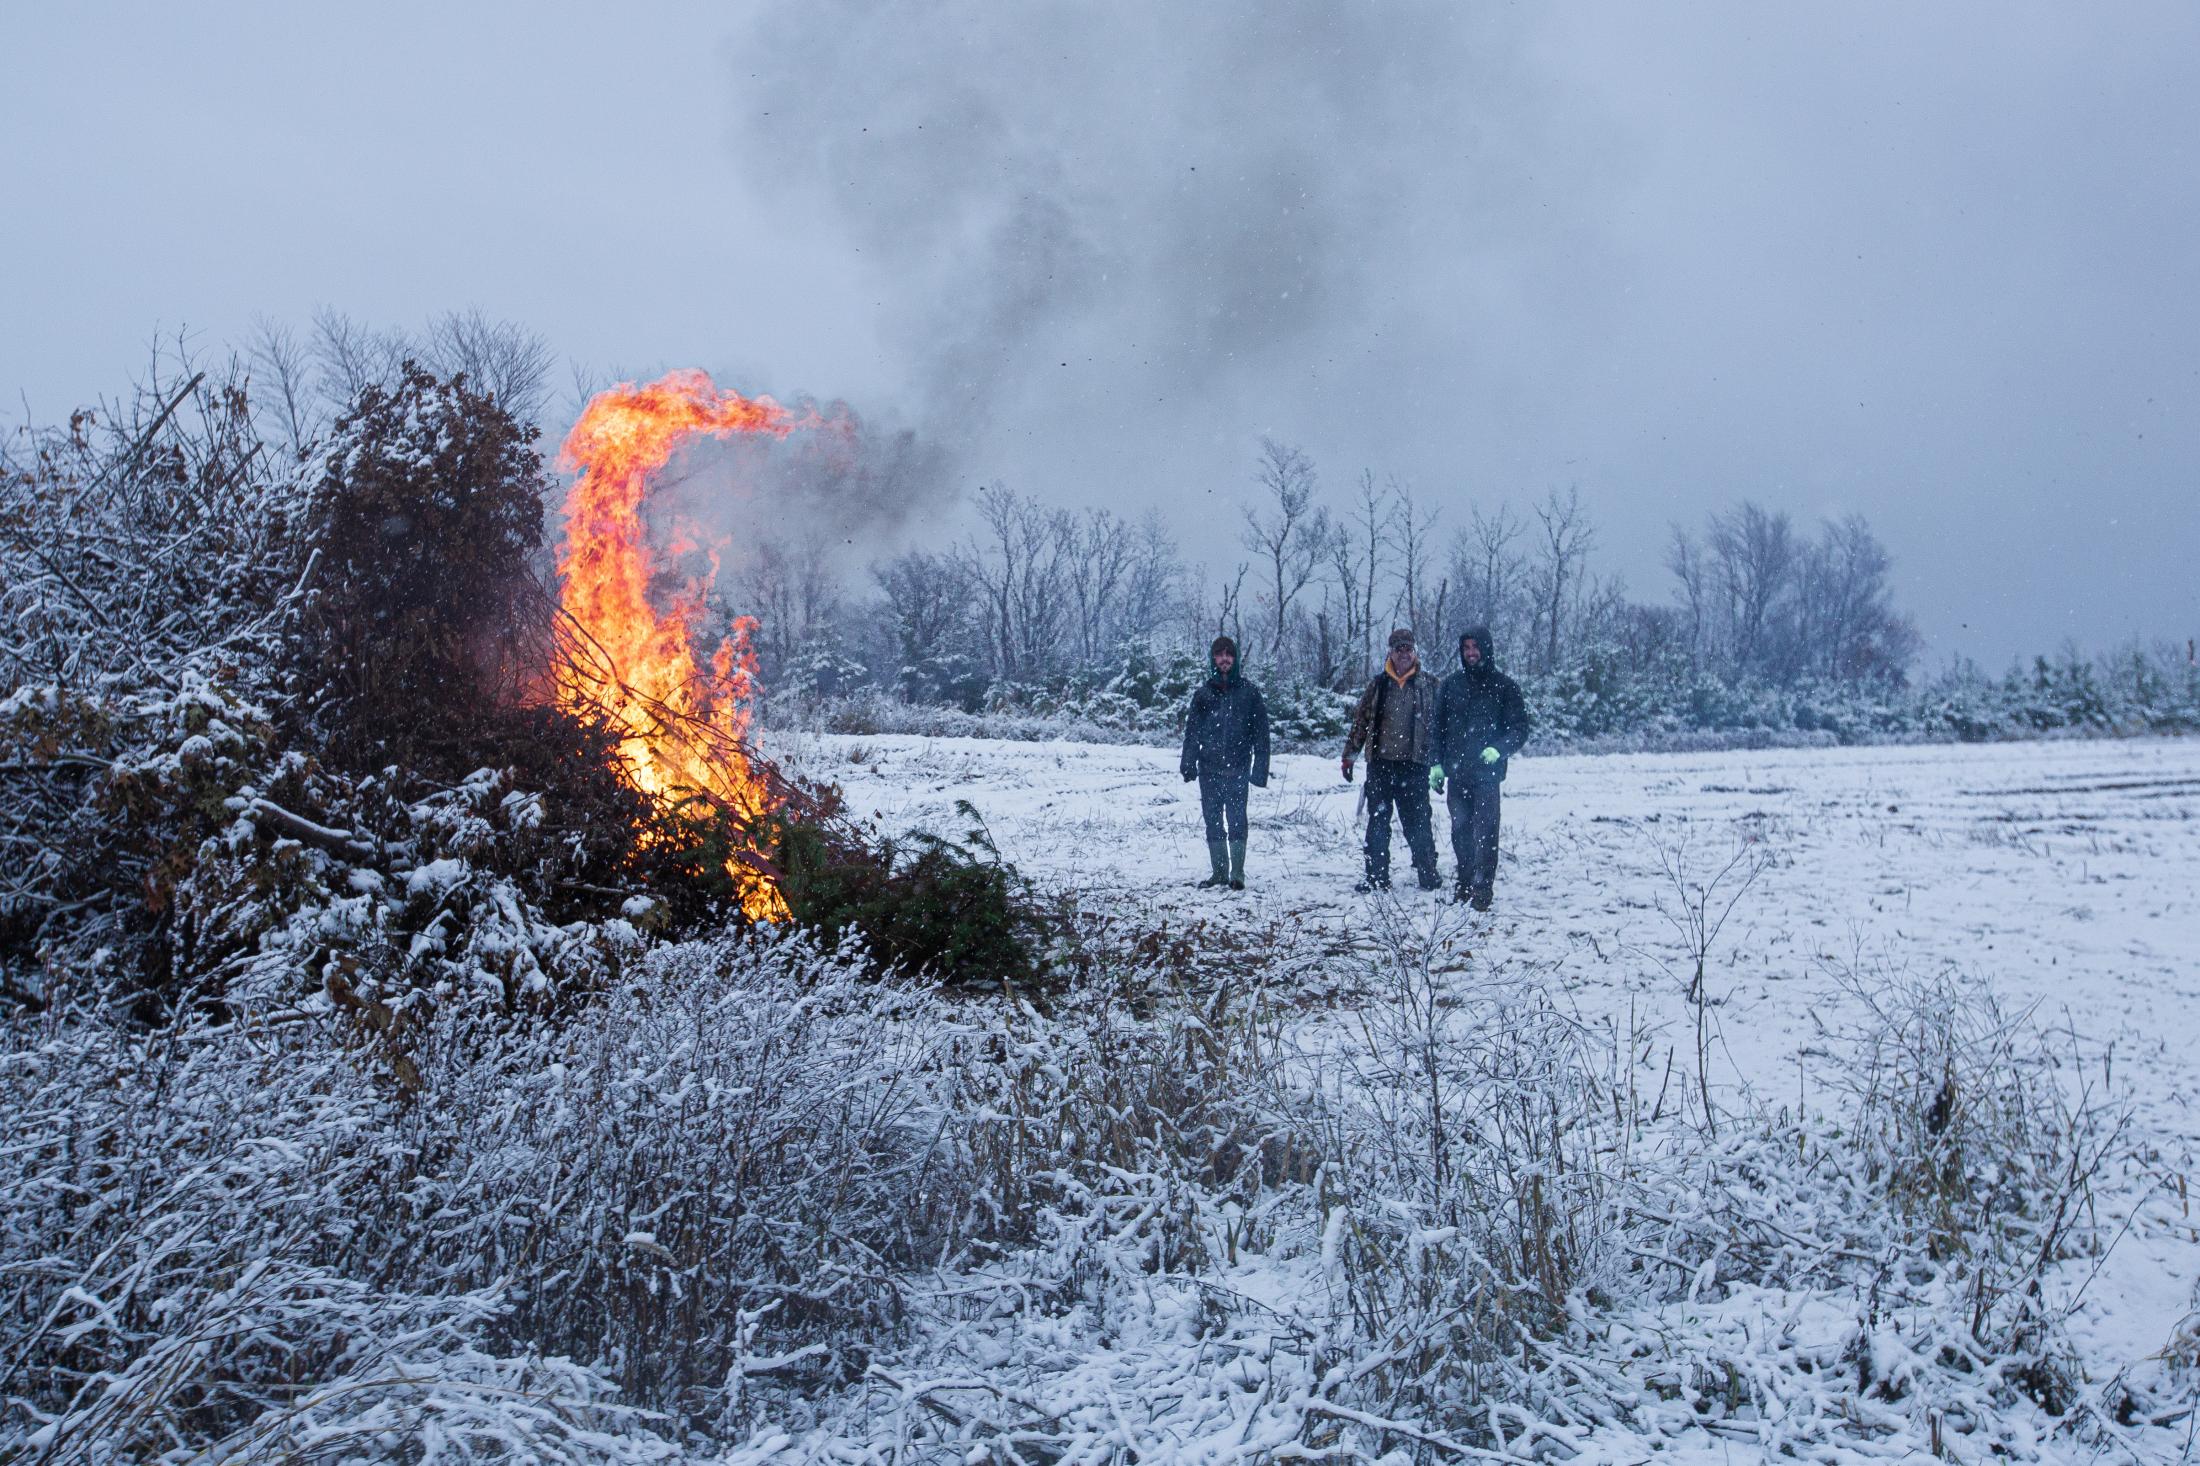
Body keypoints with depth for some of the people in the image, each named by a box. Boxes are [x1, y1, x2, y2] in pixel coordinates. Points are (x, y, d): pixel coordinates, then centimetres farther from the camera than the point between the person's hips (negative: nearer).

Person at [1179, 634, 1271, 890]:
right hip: (1209, 767, 3)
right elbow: (1192, 731, 8)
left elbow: (1260, 732, 3)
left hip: (1237, 767, -3)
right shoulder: (1203, 693, 9)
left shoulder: (1248, 692, 4)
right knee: (1213, 820, 6)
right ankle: (1219, 871, 13)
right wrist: (1188, 764, -2)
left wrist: (1260, 768, -4)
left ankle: (1237, 873, -7)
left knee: (1236, 819, -9)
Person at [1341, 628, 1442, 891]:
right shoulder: (1378, 684, 10)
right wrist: (1349, 756, 10)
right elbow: (1360, 721, 13)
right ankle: (1377, 876, 11)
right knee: (1377, 821, 5)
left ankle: (1428, 875, 10)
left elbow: (1437, 723, 6)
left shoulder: (1429, 685, 5)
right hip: (1380, 763, 2)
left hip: (1414, 764, -2)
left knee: (1417, 821, -1)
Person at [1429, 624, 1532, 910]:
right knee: (1460, 830, 7)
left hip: (1487, 773, -4)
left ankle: (1483, 887, -8)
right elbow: (1438, 727, 14)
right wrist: (1437, 764, 5)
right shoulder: (1450, 685, 10)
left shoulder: (1504, 686, 1)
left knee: (1485, 830, -9)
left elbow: (1520, 728, 0)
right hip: (1456, 772, 4)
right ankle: (1466, 881, 17)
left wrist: (1498, 749, -17)